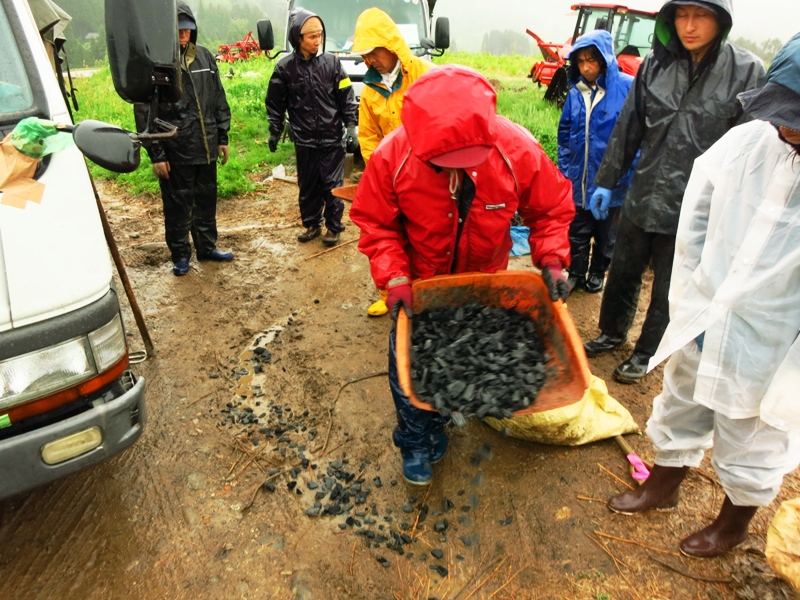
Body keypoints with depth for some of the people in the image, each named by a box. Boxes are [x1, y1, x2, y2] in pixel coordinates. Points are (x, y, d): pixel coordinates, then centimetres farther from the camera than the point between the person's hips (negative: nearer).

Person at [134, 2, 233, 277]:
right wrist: (156, 154, -11)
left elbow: (219, 100, 13)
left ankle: (207, 247, 30)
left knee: (207, 201, 15)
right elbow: (144, 113, -8)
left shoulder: (204, 56, 7)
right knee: (178, 206, 5)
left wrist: (222, 137, 11)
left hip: (206, 148, 5)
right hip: (175, 152, -4)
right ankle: (180, 255, 20)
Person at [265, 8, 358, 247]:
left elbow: (347, 98, 0)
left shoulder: (331, 62, -2)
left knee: (333, 186, 3)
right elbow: (275, 103, 6)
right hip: (304, 141, 1)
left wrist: (351, 127, -6)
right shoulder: (285, 67, -2)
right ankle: (311, 224, 27)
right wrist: (274, 132, 6)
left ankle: (333, 227, 18)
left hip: (332, 139, -1)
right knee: (308, 186, 10)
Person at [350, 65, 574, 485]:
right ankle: (417, 443, 27)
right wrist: (393, 277, -28)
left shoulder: (519, 150, -27)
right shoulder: (392, 156, -29)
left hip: (486, 278, 1)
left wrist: (550, 259, -23)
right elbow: (375, 224, -16)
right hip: (420, 281, 0)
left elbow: (552, 209, -10)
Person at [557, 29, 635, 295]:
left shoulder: (627, 87, -13)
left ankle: (598, 272, 34)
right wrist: (564, 168, 7)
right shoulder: (576, 92, 1)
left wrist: (630, 169, -16)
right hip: (579, 179, 3)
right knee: (578, 231, 14)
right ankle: (575, 273, 30)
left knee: (607, 232, 15)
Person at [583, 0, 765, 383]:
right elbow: (628, 127, 6)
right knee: (622, 272, 17)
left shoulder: (746, 72, -8)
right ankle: (612, 332, 40)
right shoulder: (655, 64, 1)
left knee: (668, 289, 11)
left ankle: (646, 352, 32)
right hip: (642, 196, 3)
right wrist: (606, 181, 7)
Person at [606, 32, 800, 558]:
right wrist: (692, 304, 2)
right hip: (703, 325, 4)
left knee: (752, 444, 20)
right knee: (680, 410, 23)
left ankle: (734, 523, 48)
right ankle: (664, 485, 51)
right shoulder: (745, 143, -11)